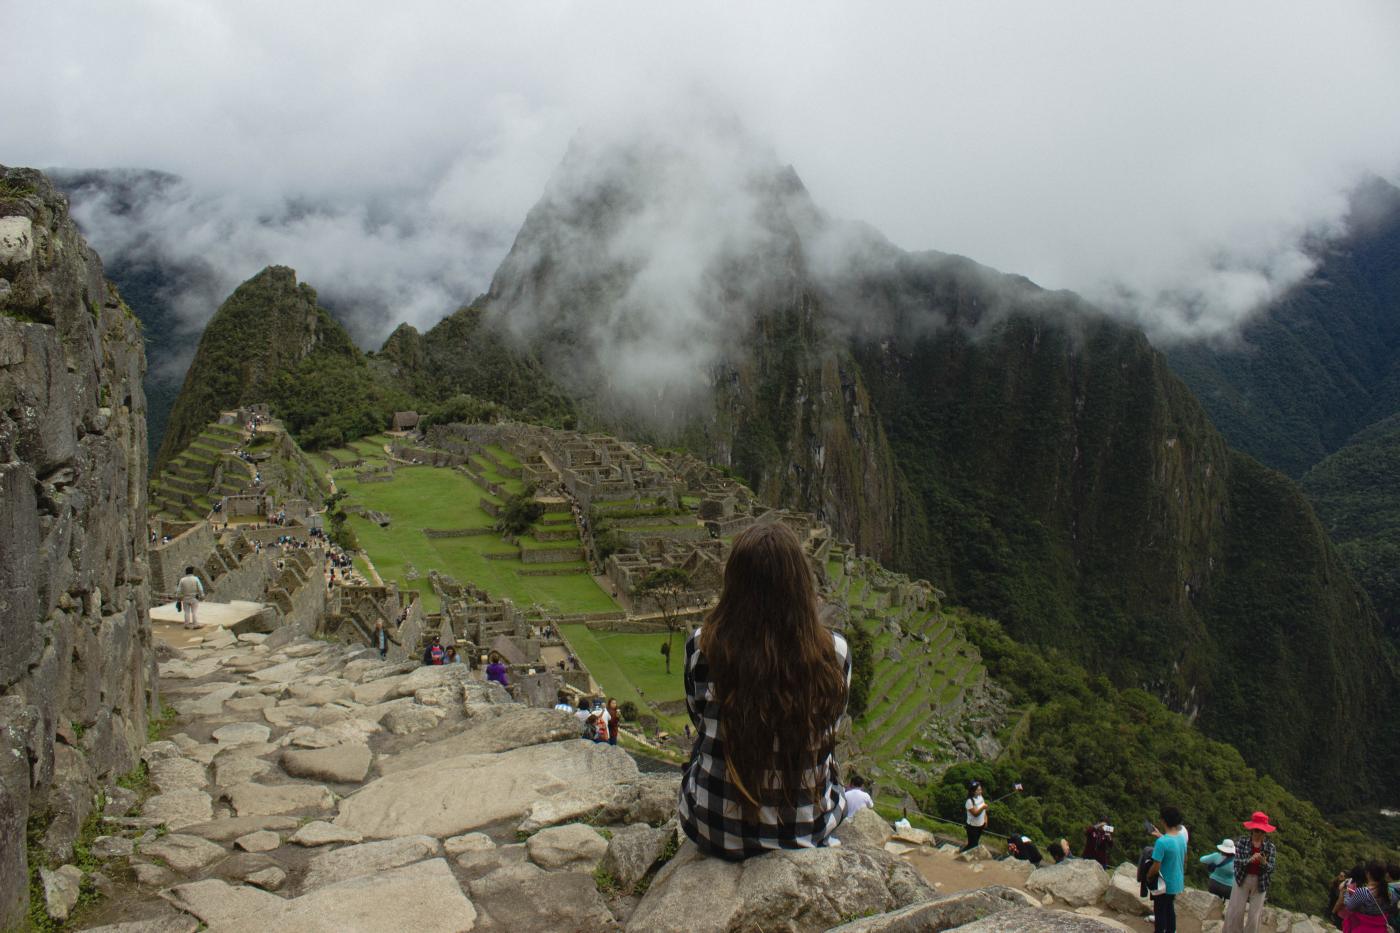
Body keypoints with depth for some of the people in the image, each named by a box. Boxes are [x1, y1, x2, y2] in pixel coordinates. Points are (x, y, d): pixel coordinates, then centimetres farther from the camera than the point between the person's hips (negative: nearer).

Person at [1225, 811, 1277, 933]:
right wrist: (1250, 860, -31)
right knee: (1235, 912, 3)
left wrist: (1264, 863, -30)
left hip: (1260, 883, 1)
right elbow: (1237, 862, -13)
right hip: (1242, 880, 0)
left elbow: (1271, 869, -8)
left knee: (1255, 915, 6)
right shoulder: (1242, 841, -7)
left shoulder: (1270, 847, -6)